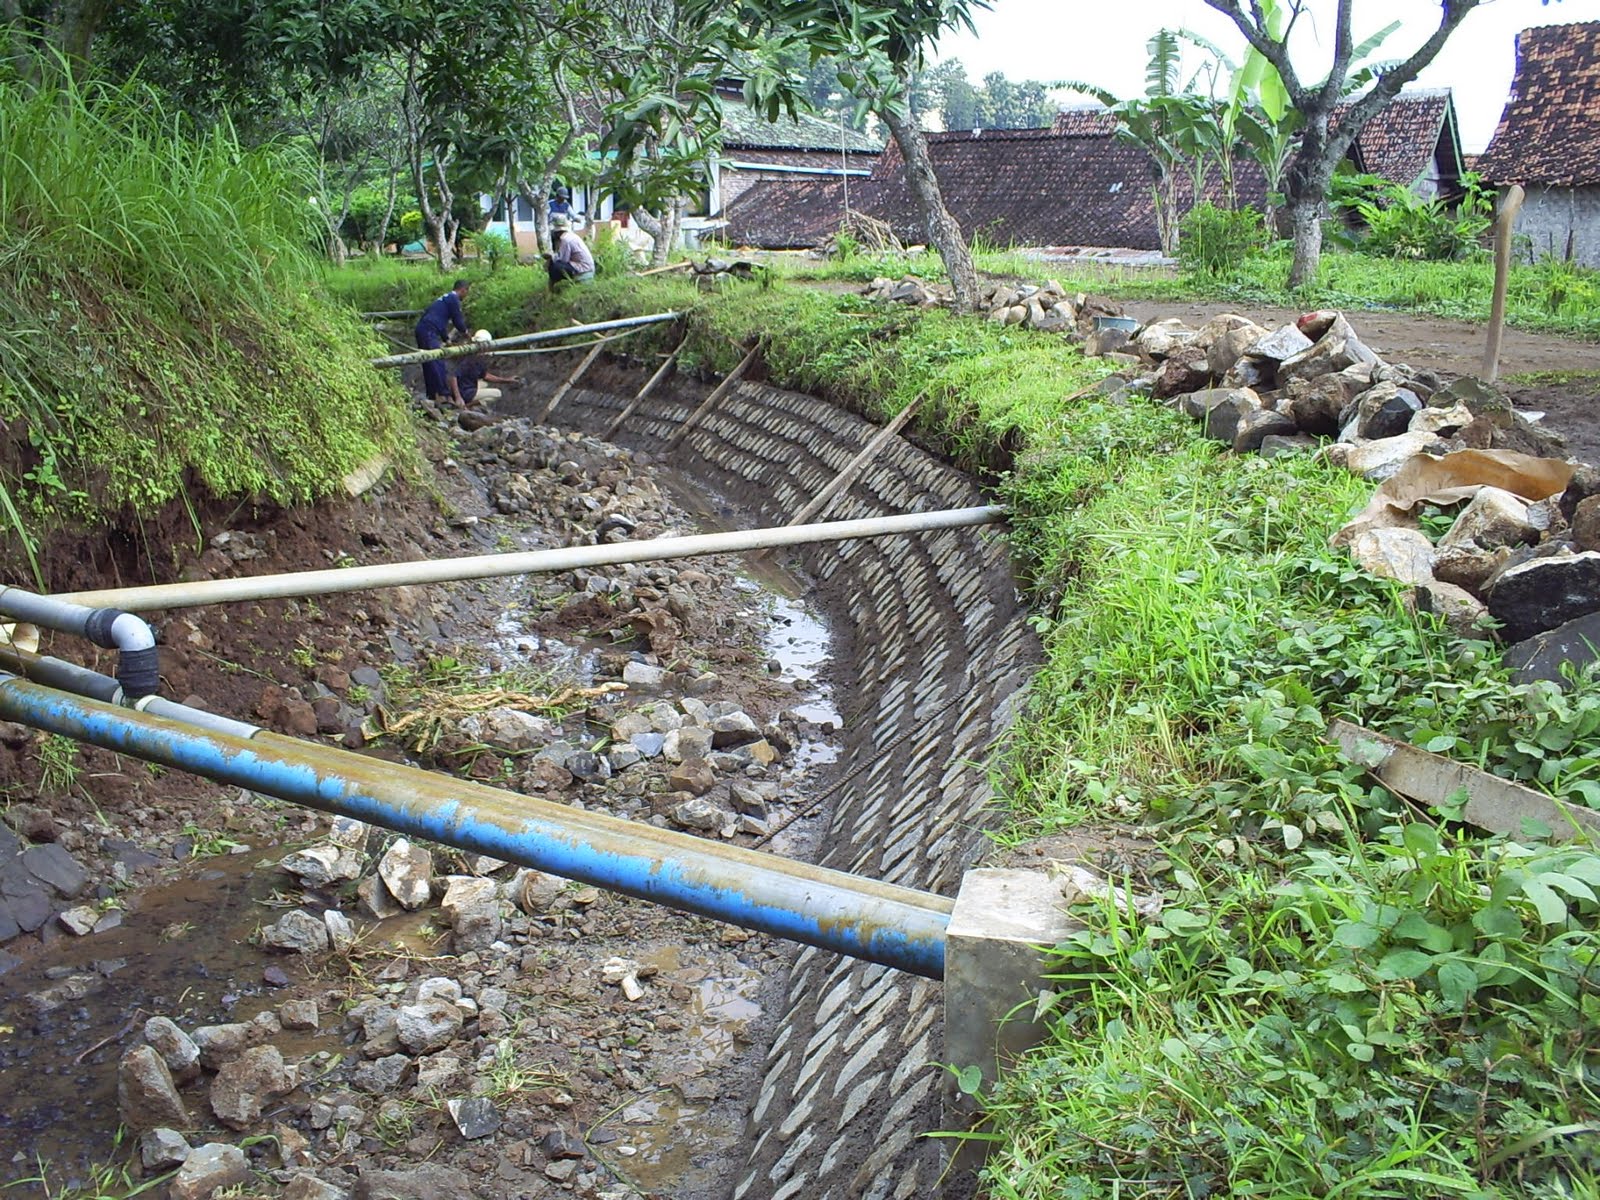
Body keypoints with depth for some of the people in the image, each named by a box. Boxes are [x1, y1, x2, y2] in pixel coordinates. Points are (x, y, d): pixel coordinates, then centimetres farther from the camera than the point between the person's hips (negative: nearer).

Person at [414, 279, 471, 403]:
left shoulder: (445, 298, 25)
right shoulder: (453, 299, -5)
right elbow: (457, 320, -4)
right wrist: (465, 333, 14)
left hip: (421, 329, 10)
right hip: (429, 332, -10)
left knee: (429, 365, 11)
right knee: (438, 363, -12)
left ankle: (432, 395, 14)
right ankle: (444, 394, -16)